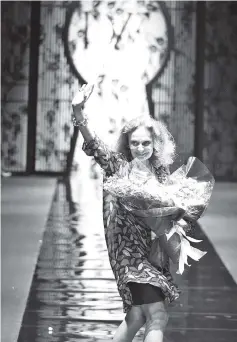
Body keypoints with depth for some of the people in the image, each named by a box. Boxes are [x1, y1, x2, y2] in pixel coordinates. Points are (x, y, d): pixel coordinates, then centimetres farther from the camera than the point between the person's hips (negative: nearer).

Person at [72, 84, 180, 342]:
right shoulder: (119, 166, -4)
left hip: (154, 250, 6)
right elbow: (94, 145, -17)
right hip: (129, 249, -6)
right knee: (158, 318, -13)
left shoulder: (161, 173, 8)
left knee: (137, 317, 15)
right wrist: (78, 113, -32)